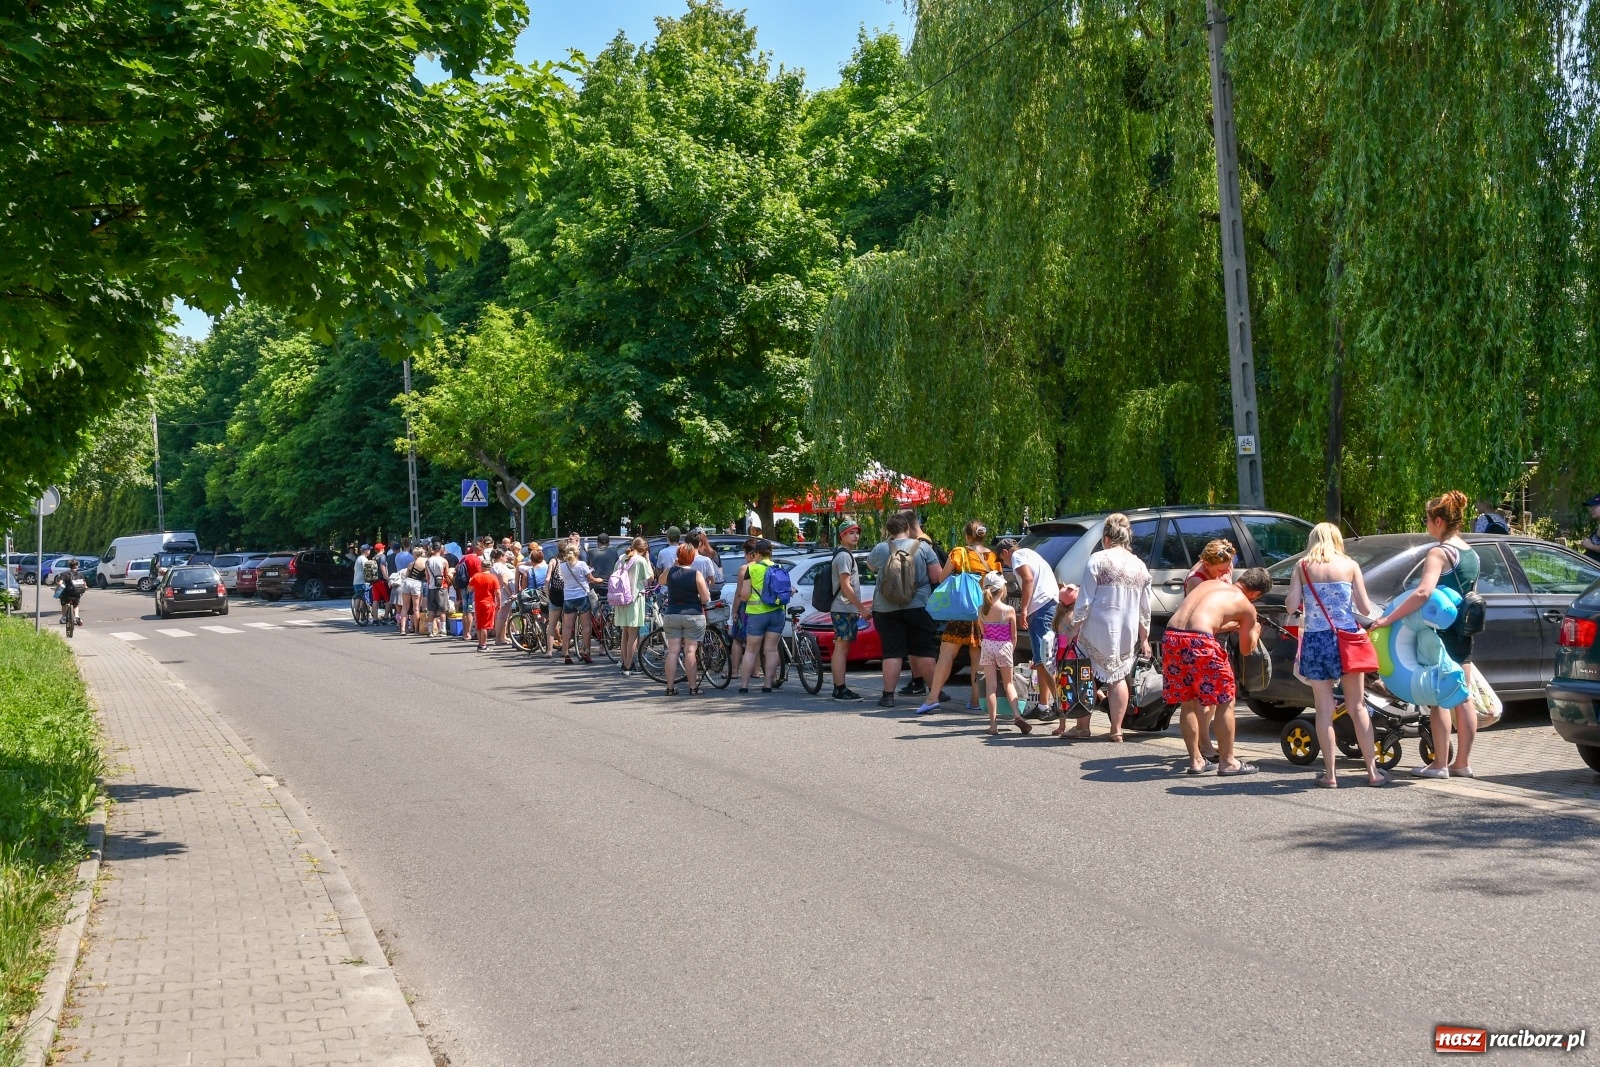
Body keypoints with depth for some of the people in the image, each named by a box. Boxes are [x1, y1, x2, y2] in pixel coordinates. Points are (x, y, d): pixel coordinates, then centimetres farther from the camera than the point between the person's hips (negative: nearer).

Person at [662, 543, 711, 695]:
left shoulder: (670, 572, -1)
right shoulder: (696, 575, -9)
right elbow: (705, 599, -10)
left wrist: (674, 565, 21)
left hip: (672, 615, 3)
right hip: (693, 616, -3)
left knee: (672, 651, 4)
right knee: (690, 651, -2)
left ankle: (670, 687, 5)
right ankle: (693, 687, -1)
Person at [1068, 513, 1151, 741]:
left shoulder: (1098, 560, -7)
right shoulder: (1140, 566, 9)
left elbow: (1085, 600, -9)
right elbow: (1145, 609, 13)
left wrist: (1076, 626, -3)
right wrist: (1144, 639, 19)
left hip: (1098, 629, -4)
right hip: (1127, 633, 5)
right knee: (1118, 677, 11)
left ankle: (1082, 727, 10)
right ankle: (1116, 730, 9)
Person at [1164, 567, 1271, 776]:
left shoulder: (1209, 583, 27)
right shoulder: (1247, 607, 12)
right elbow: (1246, 649, 23)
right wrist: (1255, 631, 43)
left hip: (1171, 637, 6)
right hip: (1199, 642, -6)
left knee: (1187, 702, 21)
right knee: (1225, 701, 12)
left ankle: (1196, 760, 27)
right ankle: (1227, 762, 18)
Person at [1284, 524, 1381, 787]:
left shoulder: (1302, 567, 1)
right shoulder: (1350, 566, 2)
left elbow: (1291, 606, -5)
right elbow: (1365, 609, 0)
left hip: (1315, 640, 0)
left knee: (1324, 708, 4)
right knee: (1357, 706, 9)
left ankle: (1330, 774, 4)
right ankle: (1372, 770, 11)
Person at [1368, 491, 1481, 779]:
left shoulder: (1439, 553, -16)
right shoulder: (1471, 553, 12)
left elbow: (1423, 592, -31)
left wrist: (1388, 619, -32)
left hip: (1441, 633, -8)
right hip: (1464, 633, 8)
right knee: (1461, 697, 11)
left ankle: (1439, 764, 0)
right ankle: (1463, 762, 17)